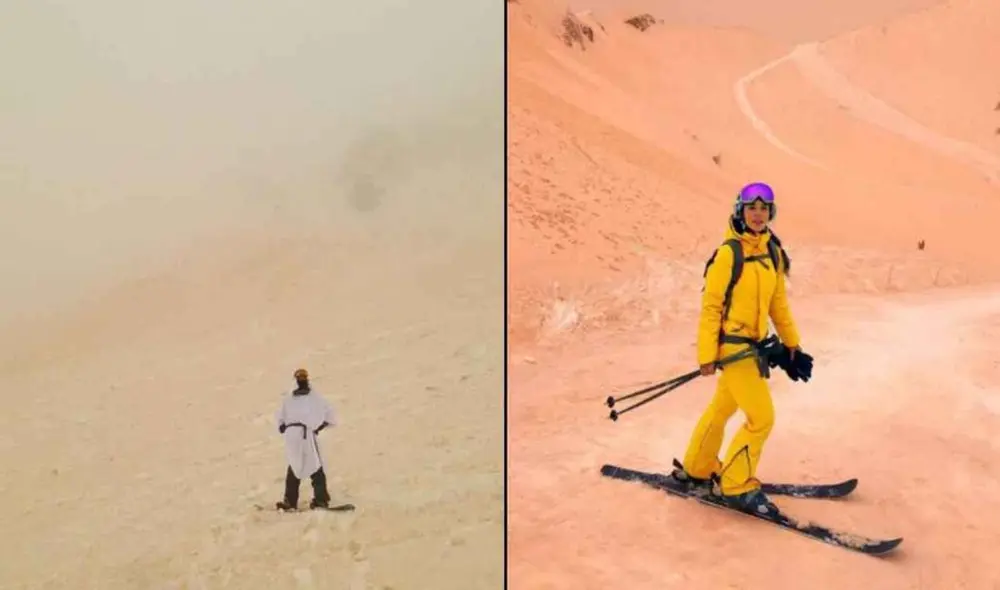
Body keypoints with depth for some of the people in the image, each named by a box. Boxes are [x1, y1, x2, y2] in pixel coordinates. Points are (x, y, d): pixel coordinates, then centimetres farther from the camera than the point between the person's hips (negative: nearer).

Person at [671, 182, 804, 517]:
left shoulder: (773, 254, 5)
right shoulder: (728, 254, -16)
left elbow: (778, 301, 15)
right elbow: (710, 305, -14)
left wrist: (791, 342, 16)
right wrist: (706, 354, -15)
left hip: (754, 344, 8)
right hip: (732, 344, -8)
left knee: (722, 408, 20)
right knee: (762, 418, -7)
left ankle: (696, 470, 36)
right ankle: (736, 487, 7)